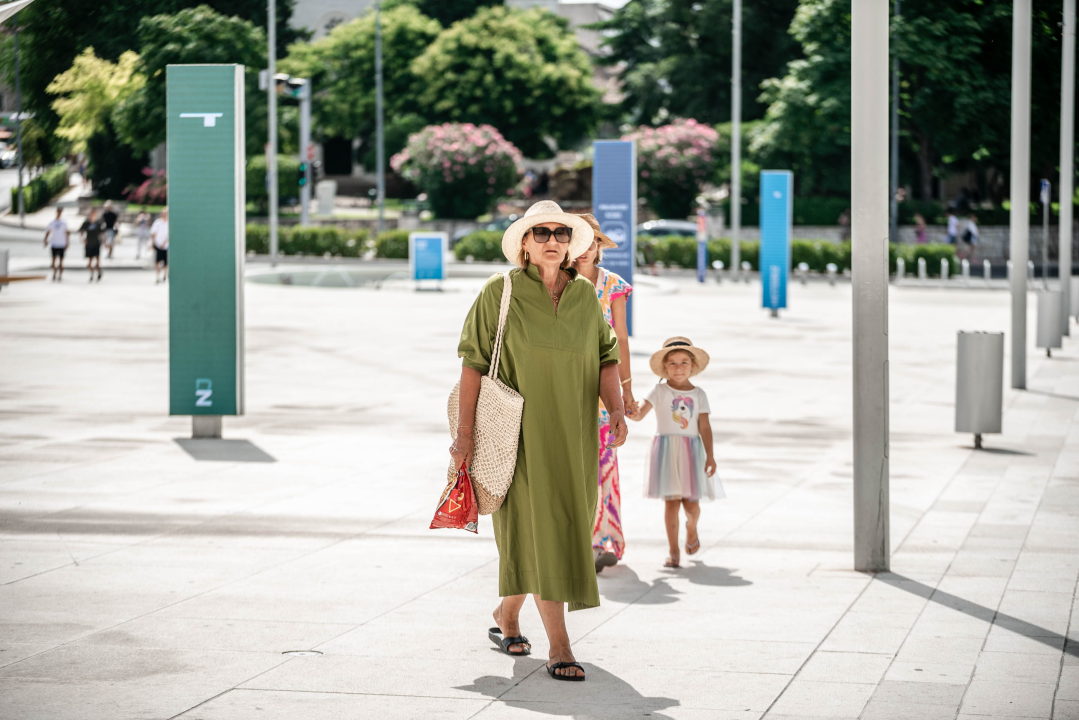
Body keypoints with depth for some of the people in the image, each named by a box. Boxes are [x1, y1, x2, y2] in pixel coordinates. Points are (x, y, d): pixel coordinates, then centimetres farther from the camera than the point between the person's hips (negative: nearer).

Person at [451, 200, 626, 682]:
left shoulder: (585, 294, 6)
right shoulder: (500, 292, -5)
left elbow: (605, 358, 6)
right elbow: (474, 362, -6)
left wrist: (616, 411, -11)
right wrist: (465, 431, -10)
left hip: (570, 434, 5)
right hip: (518, 430, -5)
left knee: (559, 528, 13)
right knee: (539, 529, -10)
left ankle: (506, 614, 37)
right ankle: (559, 649, -11)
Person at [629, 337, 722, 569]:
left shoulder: (698, 395, 6)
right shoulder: (660, 391, 1)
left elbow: (704, 427, 2)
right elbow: (640, 412, -10)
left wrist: (710, 455, -5)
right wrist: (632, 413, -33)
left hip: (691, 451, 1)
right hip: (666, 450, -1)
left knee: (691, 504, -2)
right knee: (672, 502, -4)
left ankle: (692, 528, 34)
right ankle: (673, 551, 4)